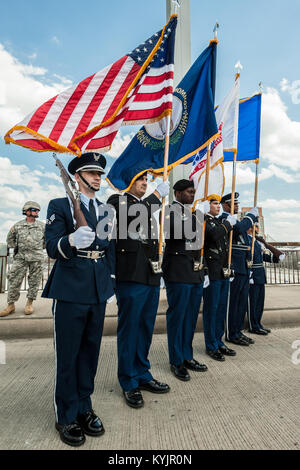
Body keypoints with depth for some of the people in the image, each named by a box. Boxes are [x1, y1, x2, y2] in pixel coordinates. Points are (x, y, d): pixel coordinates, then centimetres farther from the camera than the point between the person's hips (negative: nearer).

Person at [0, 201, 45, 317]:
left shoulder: (42, 226, 7)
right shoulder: (17, 225, 7)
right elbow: (10, 240, 15)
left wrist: (40, 247, 7)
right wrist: (17, 247, 3)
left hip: (37, 258, 0)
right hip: (20, 258, 0)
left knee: (34, 281, 2)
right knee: (14, 281, -1)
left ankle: (29, 303, 14)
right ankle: (11, 305, 8)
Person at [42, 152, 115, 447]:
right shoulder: (60, 206, -3)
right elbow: (51, 248, -13)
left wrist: (111, 276, 11)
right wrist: (71, 241, -34)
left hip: (99, 290, 5)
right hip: (70, 290, -5)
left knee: (90, 351, 16)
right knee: (68, 355, 6)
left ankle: (84, 408, 34)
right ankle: (66, 417, 26)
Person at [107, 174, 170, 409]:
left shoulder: (149, 207, 21)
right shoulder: (117, 201, 0)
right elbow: (133, 214, -22)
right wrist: (158, 194, -13)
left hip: (151, 277, 7)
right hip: (131, 277, -7)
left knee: (146, 328, 15)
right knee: (129, 329, 3)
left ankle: (143, 374, 31)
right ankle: (129, 383, 19)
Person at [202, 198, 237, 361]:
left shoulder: (220, 221, 19)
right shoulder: (203, 220, -7)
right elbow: (214, 234, -24)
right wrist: (228, 223, -11)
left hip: (224, 271, 8)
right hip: (211, 272, -8)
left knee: (221, 307, 14)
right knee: (211, 308, 1)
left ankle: (219, 341, 27)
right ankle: (211, 346, 14)